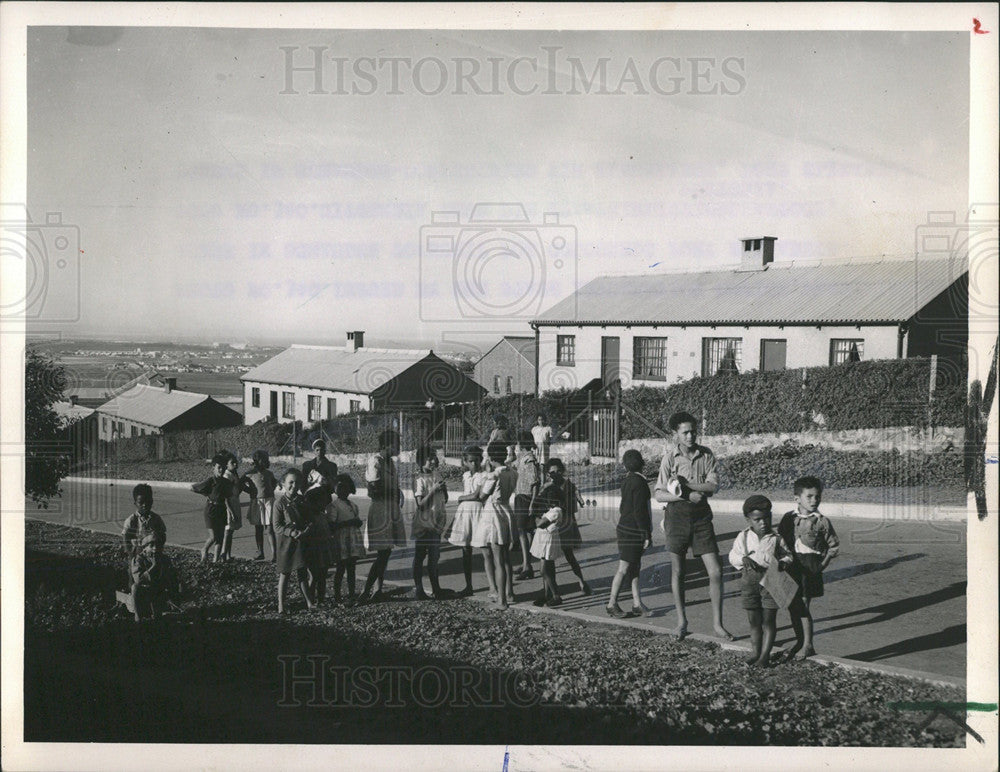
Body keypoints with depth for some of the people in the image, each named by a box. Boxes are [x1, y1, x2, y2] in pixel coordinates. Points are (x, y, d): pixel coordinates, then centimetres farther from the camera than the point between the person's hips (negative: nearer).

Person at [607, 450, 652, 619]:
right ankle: (612, 604, 0)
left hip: (625, 528, 9)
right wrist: (647, 535, -15)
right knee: (624, 568, -4)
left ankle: (637, 604, 13)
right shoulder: (639, 482, -16)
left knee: (634, 567, 11)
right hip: (633, 531, -9)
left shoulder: (627, 481, 11)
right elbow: (639, 511, -19)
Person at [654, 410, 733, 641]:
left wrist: (685, 483, -18)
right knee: (677, 571, 7)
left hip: (701, 515, 1)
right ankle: (681, 621, 23)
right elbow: (659, 494, -7)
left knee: (716, 572, -3)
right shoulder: (670, 457, -5)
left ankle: (717, 623, 8)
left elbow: (713, 486, -9)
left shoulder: (707, 455, 0)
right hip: (677, 515, -1)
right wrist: (687, 496, -19)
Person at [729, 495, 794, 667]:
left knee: (768, 621, 2)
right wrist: (743, 559, -15)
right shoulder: (743, 537, 1)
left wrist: (783, 562, -14)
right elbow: (733, 556, 5)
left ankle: (765, 655, 9)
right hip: (749, 580, 2)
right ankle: (755, 653, 20)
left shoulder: (776, 539, -2)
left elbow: (787, 555, 8)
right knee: (754, 621, 10)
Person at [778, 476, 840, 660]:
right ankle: (799, 641, 23)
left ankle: (808, 645, 6)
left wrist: (822, 565, -1)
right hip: (791, 565, 4)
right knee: (792, 605, 8)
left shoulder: (821, 522, -3)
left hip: (809, 567, -4)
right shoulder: (789, 518, 5)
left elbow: (834, 546, 5)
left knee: (803, 606, -5)